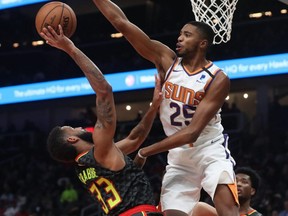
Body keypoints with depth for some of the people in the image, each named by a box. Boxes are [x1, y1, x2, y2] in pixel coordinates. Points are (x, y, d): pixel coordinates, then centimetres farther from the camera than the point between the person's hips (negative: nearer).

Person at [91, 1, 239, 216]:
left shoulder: (218, 79, -17)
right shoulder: (167, 60, -5)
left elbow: (192, 132, -23)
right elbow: (122, 23, -10)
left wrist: (146, 151, -24)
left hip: (210, 149, -4)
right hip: (178, 153, 4)